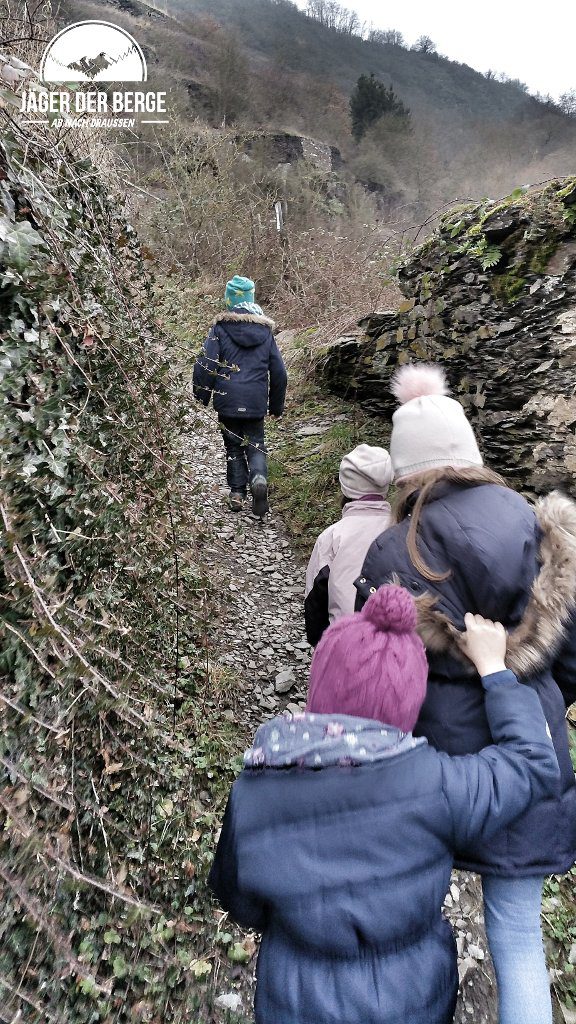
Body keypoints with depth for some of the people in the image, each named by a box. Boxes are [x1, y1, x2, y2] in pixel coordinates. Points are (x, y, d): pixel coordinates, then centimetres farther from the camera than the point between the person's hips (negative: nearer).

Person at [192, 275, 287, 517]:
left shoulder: (220, 328, -3)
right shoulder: (266, 330, 7)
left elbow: (205, 364, -7)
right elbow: (279, 371, 10)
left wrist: (201, 397, 2)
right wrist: (277, 405, 19)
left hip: (227, 400, -1)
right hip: (256, 402, 2)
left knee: (233, 445, 13)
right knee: (255, 443, 12)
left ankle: (237, 492, 11)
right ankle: (259, 478, -16)